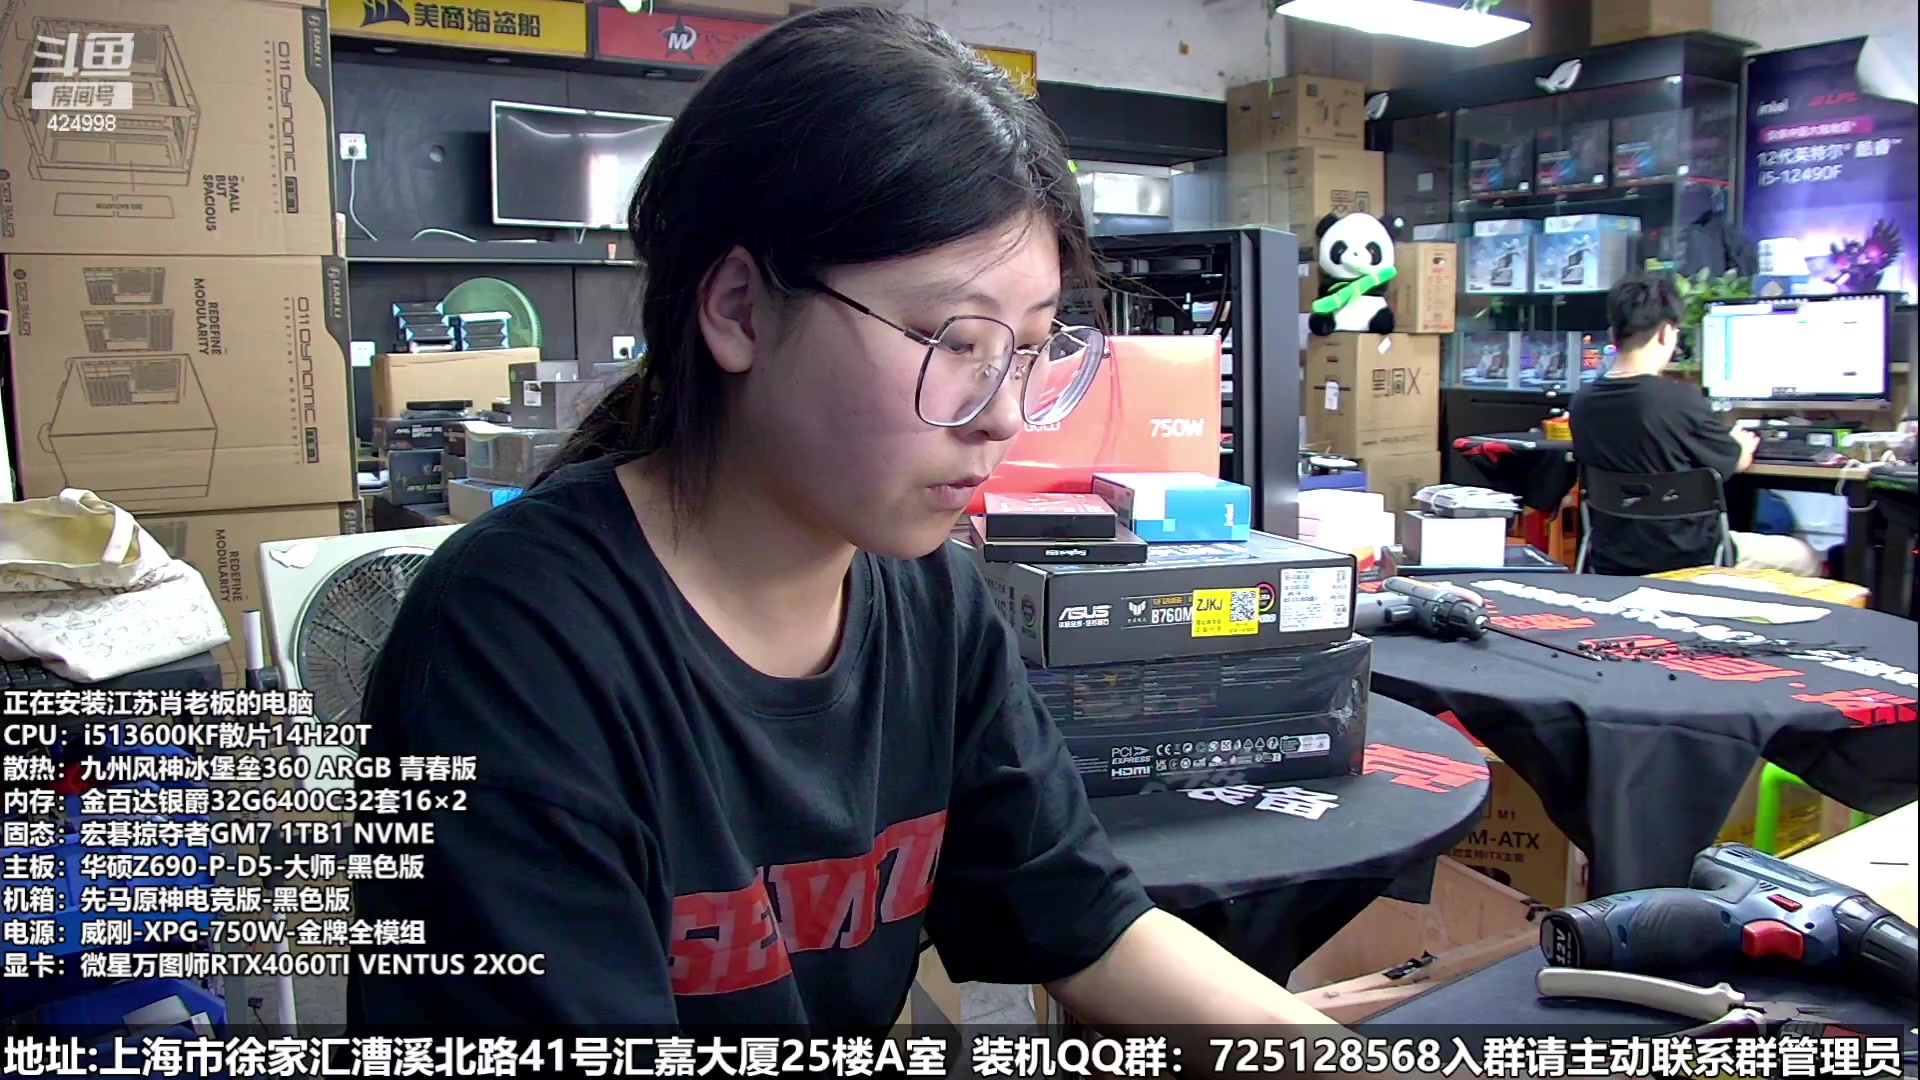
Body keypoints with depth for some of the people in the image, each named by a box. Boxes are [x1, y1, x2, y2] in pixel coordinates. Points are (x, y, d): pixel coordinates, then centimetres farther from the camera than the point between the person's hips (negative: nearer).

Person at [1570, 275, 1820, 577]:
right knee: (1804, 557, 21)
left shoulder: (1582, 402, -6)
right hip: (1683, 560, -6)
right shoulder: (1680, 398, -22)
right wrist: (1742, 443, 22)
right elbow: (1738, 461, -3)